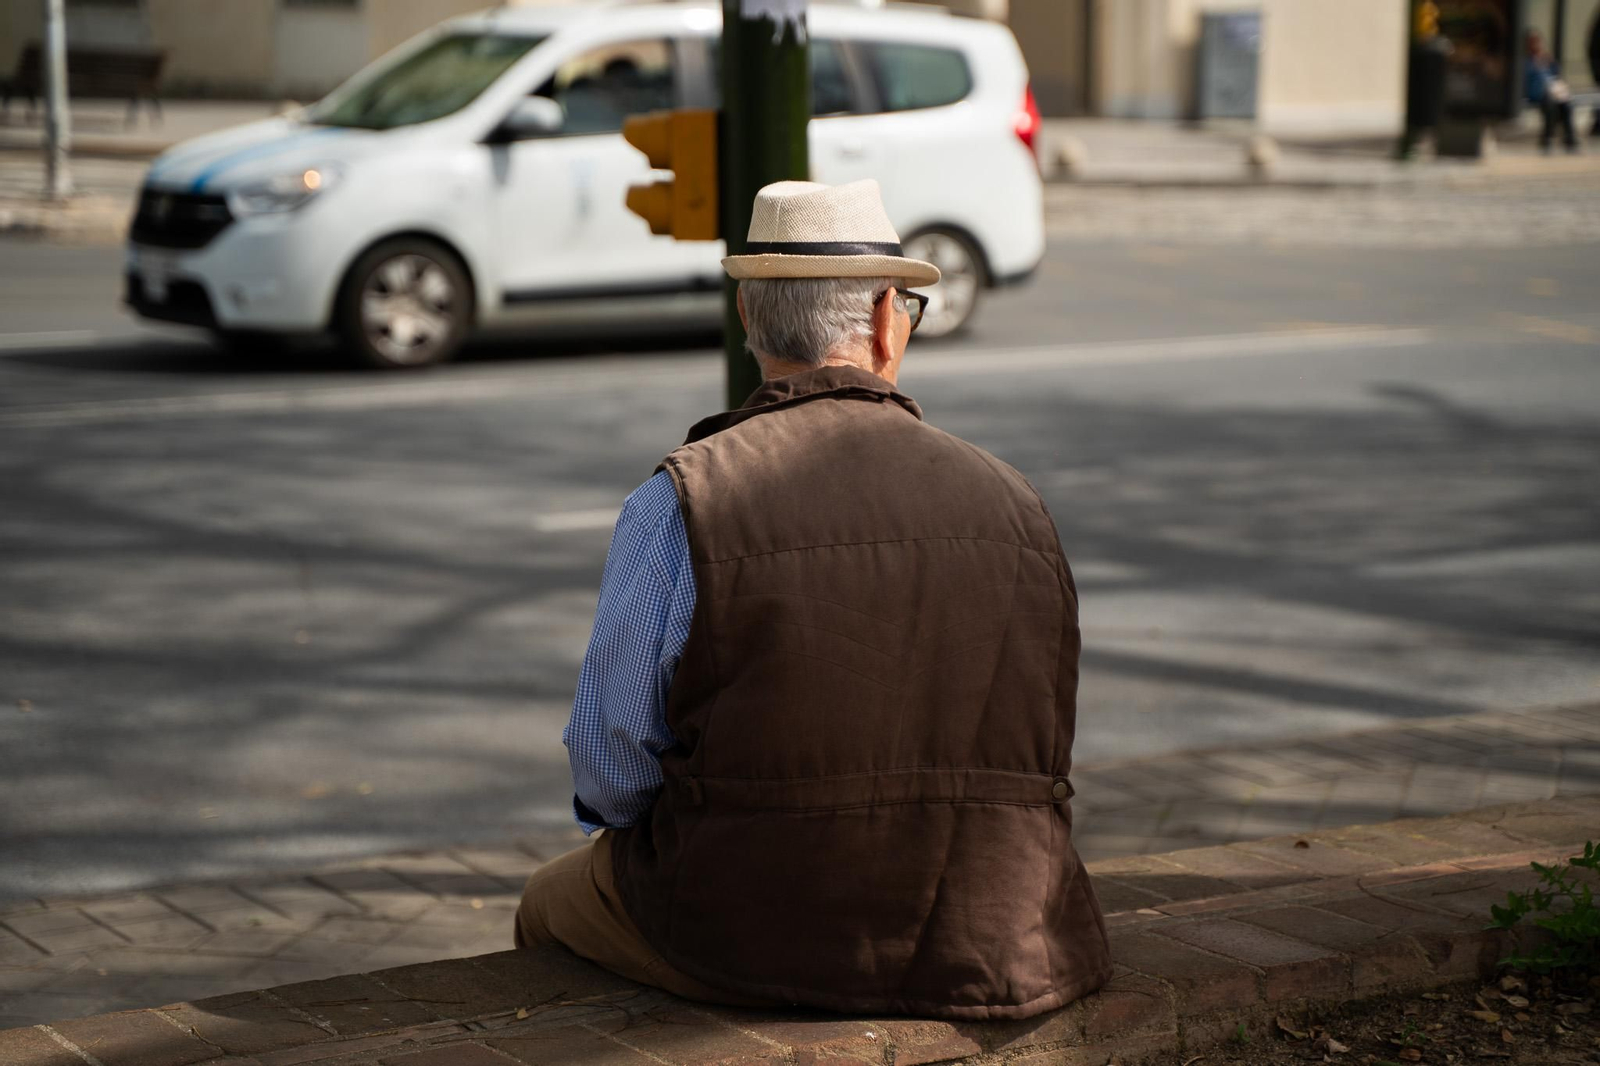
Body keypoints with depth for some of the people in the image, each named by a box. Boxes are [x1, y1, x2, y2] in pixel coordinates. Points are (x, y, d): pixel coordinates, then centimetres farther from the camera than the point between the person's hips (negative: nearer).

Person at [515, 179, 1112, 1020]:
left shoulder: (678, 505, -13)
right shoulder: (1010, 501, -2)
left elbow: (612, 751, -8)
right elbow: (1035, 745, 6)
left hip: (749, 930, -4)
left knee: (553, 907, 29)